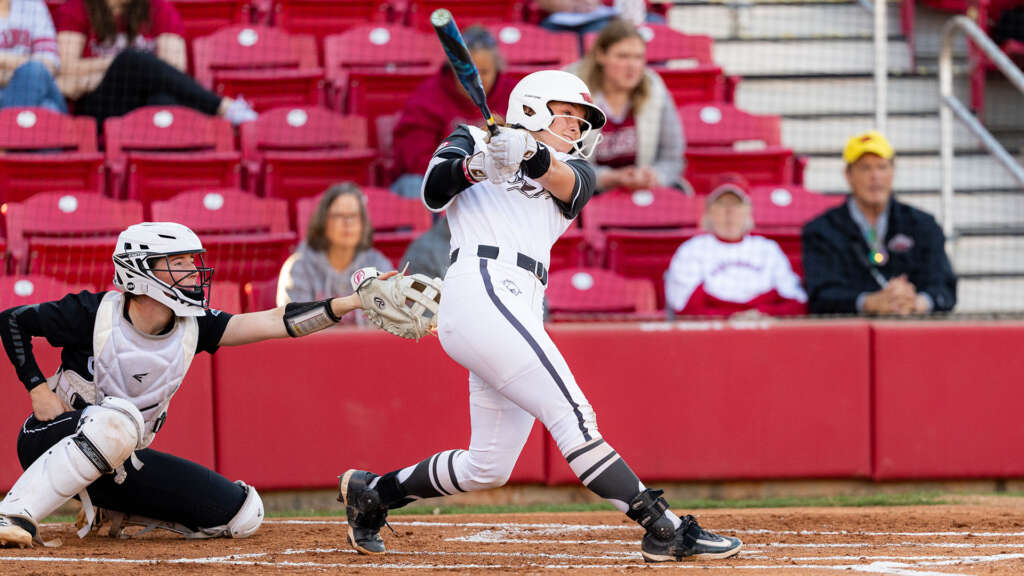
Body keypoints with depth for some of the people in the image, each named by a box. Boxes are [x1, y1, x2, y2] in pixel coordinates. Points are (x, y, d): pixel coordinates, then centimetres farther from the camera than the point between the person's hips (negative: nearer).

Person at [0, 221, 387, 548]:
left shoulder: (193, 326, -5)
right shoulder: (95, 314, -17)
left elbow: (275, 322, -13)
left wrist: (353, 302, -23)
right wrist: (38, 390, -14)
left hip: (120, 465, 6)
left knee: (243, 514, -2)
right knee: (119, 417, -41)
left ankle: (115, 512, 12)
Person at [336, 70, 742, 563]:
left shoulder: (571, 170, 24)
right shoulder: (471, 141, 16)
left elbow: (568, 182, -1)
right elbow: (434, 190, -2)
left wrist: (530, 153, -23)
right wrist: (475, 166, -22)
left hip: (522, 309, 7)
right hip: (482, 289, -7)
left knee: (489, 467, 9)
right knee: (573, 417, -17)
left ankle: (371, 492, 27)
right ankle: (665, 530, -23)